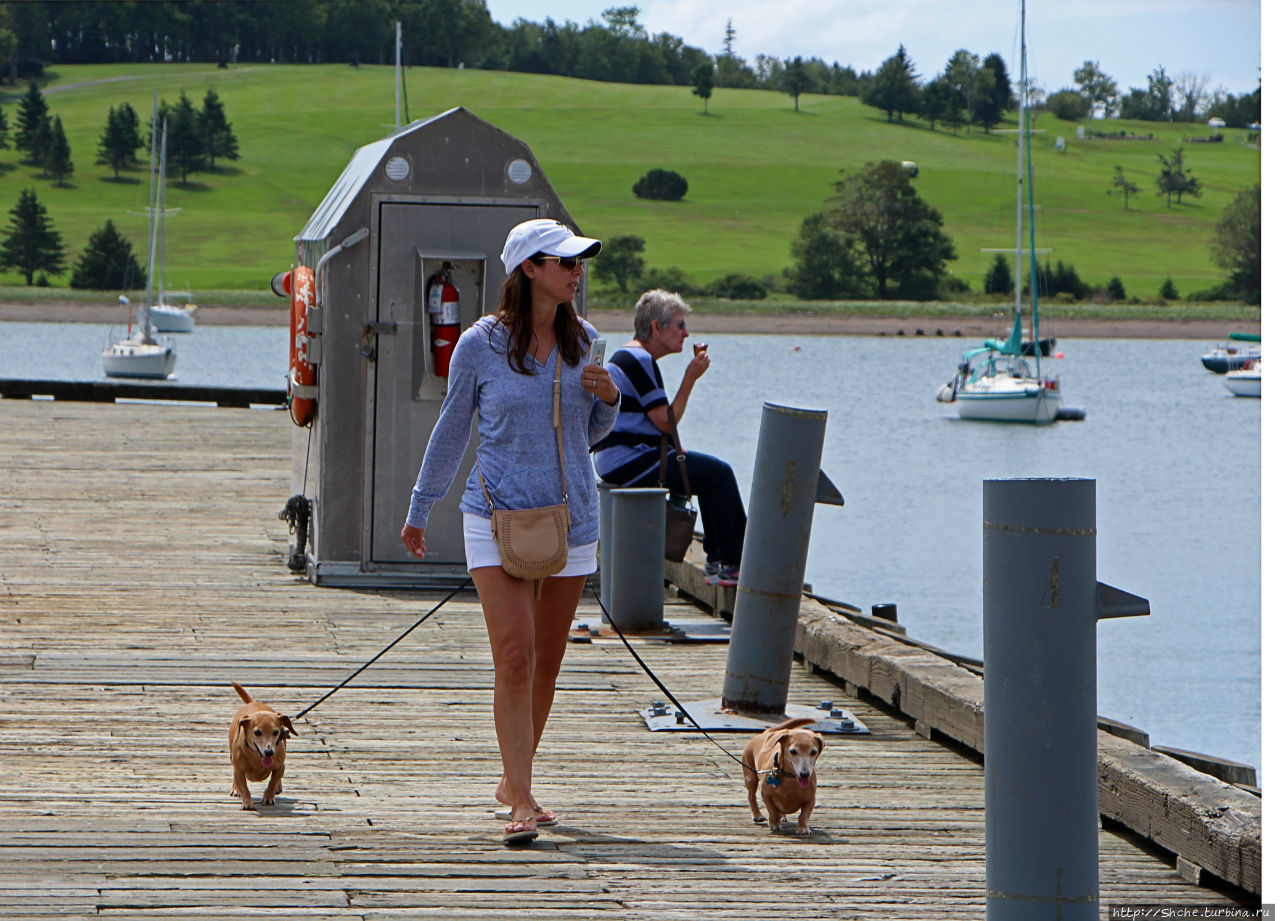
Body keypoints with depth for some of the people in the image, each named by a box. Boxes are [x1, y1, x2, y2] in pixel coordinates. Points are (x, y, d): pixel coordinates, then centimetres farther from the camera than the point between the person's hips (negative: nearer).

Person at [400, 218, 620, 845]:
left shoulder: (583, 341, 6)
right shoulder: (481, 344, -5)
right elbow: (452, 429, 7)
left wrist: (608, 399, -5)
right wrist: (420, 510, 15)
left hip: (571, 517, 4)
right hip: (498, 514, -4)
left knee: (546, 662, 10)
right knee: (514, 656, -14)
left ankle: (513, 782, 28)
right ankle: (523, 803, -15)